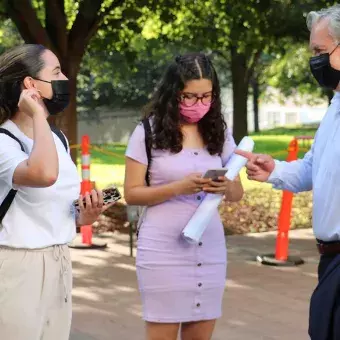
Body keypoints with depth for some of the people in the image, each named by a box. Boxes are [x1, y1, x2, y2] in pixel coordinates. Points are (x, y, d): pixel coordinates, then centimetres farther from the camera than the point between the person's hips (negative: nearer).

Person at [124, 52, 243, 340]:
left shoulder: (219, 132, 7)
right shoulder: (149, 131, -4)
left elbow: (238, 193, 9)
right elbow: (132, 194, -5)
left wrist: (225, 188, -14)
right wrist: (178, 188, -20)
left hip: (210, 250, 4)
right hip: (164, 251, -4)